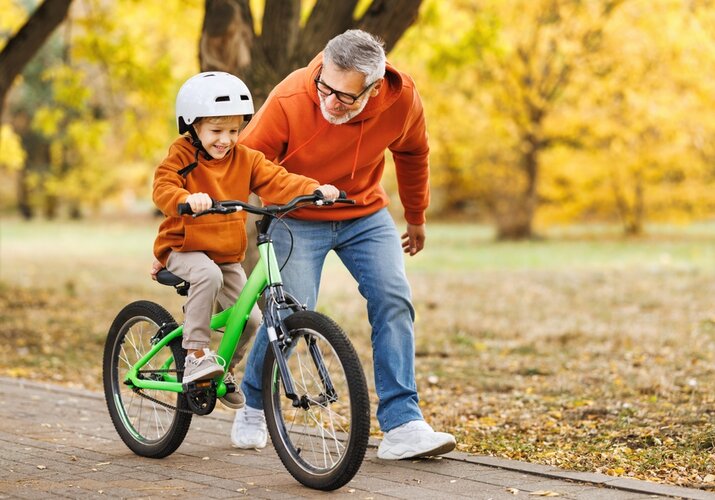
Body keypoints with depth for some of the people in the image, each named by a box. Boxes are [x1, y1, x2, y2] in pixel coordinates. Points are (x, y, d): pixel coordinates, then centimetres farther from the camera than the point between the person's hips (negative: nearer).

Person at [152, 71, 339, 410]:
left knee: (249, 318, -5)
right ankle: (196, 355, -28)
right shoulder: (182, 157, -10)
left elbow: (278, 182, -8)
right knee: (208, 275, -36)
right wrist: (188, 198, -48)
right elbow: (163, 189, -25)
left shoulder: (245, 159, 2)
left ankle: (223, 370, 22)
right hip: (184, 249, -5)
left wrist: (315, 189, -26)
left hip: (228, 256, 5)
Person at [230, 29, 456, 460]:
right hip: (298, 218, -2)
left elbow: (413, 154, 4)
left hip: (366, 215, 3)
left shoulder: (402, 100, -19)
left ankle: (402, 426, -11)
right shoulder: (290, 99, -28)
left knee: (393, 299, -15)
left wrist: (417, 219, 17)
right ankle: (253, 409, 13)